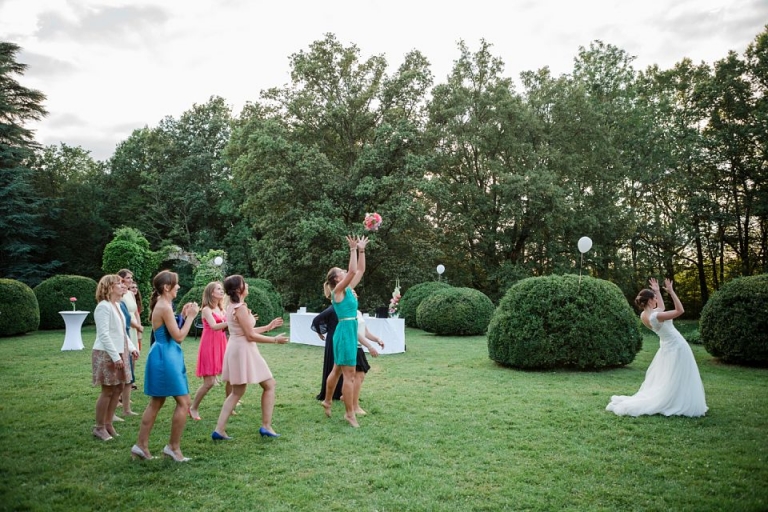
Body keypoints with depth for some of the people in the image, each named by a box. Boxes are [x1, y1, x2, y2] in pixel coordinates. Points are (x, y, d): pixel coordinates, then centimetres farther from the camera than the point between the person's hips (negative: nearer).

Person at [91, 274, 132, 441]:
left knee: (118, 388, 10)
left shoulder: (117, 305, 12)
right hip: (106, 354, -9)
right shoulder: (103, 306, -16)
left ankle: (108, 424, 21)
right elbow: (104, 334, -21)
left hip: (119, 353, 9)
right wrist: (115, 356, -22)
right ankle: (99, 427, 11)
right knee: (107, 391, -2)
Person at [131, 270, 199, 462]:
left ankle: (141, 445, 21)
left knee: (155, 403, 15)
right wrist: (190, 317, -10)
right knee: (183, 402, -3)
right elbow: (178, 337, -18)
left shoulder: (161, 305, 12)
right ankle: (173, 446, 6)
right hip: (166, 357, -11)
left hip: (162, 356, 11)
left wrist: (183, 315, 10)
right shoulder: (165, 307, -19)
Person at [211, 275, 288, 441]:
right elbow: (251, 336, -19)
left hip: (236, 349, 10)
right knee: (269, 384, 4)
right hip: (244, 350, -10)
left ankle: (219, 430, 12)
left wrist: (268, 327, 19)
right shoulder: (241, 308, -19)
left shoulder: (232, 306, 12)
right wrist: (275, 340, -10)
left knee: (237, 392, 15)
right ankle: (266, 426, 8)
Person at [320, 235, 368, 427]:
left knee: (337, 370, 21)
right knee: (349, 375, -6)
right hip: (345, 332, -9)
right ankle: (350, 413, 0)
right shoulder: (338, 290, -9)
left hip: (350, 332, 9)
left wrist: (361, 250, 11)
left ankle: (327, 401, 35)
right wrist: (353, 249, -17)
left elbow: (360, 270, 16)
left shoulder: (348, 289, 12)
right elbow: (353, 271, -22)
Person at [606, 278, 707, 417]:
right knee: (674, 381, 0)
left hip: (668, 346, 9)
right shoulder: (655, 316, -28)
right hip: (676, 347, -9)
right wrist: (671, 291, -27)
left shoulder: (644, 315, -1)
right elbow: (680, 311, -27)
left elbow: (661, 307, 18)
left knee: (663, 379, 16)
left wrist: (657, 291, 16)